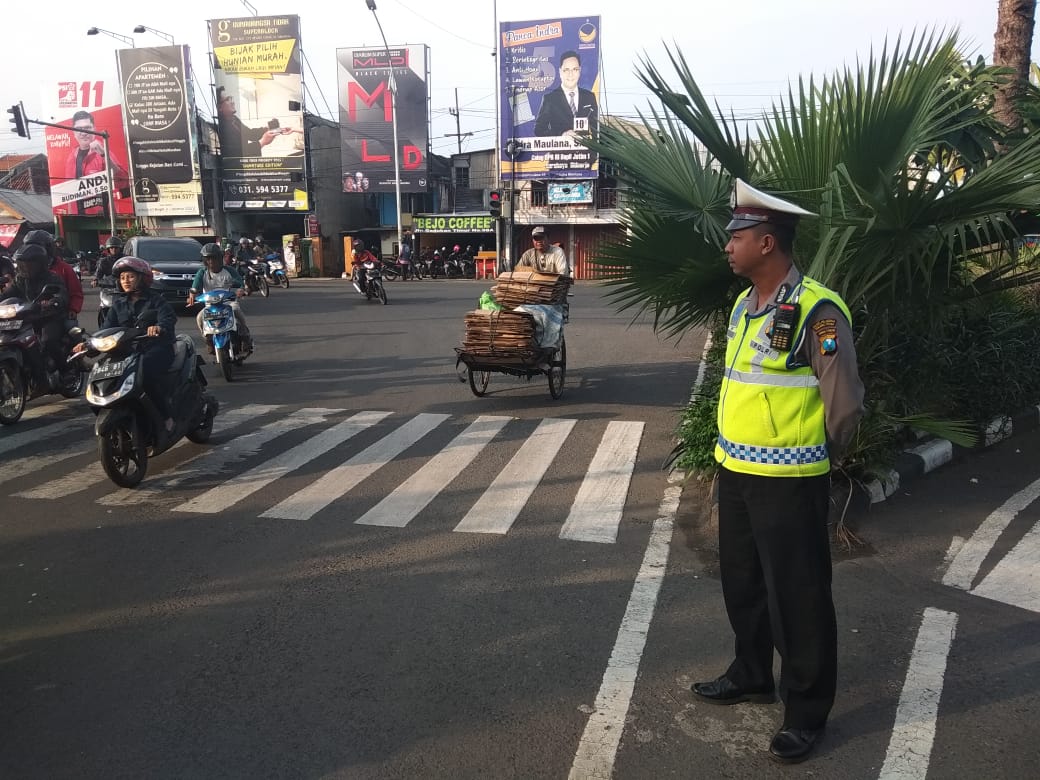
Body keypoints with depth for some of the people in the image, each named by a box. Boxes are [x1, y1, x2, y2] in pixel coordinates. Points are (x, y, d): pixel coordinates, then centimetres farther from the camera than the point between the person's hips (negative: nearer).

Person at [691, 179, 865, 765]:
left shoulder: (816, 311, -18)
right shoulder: (744, 306, 7)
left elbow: (845, 403, -15)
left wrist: (816, 459, -2)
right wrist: (736, 452, 15)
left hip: (788, 482, -8)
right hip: (736, 473, 8)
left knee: (798, 598, 6)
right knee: (743, 583, 21)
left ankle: (807, 712, 24)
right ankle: (751, 675, 42)